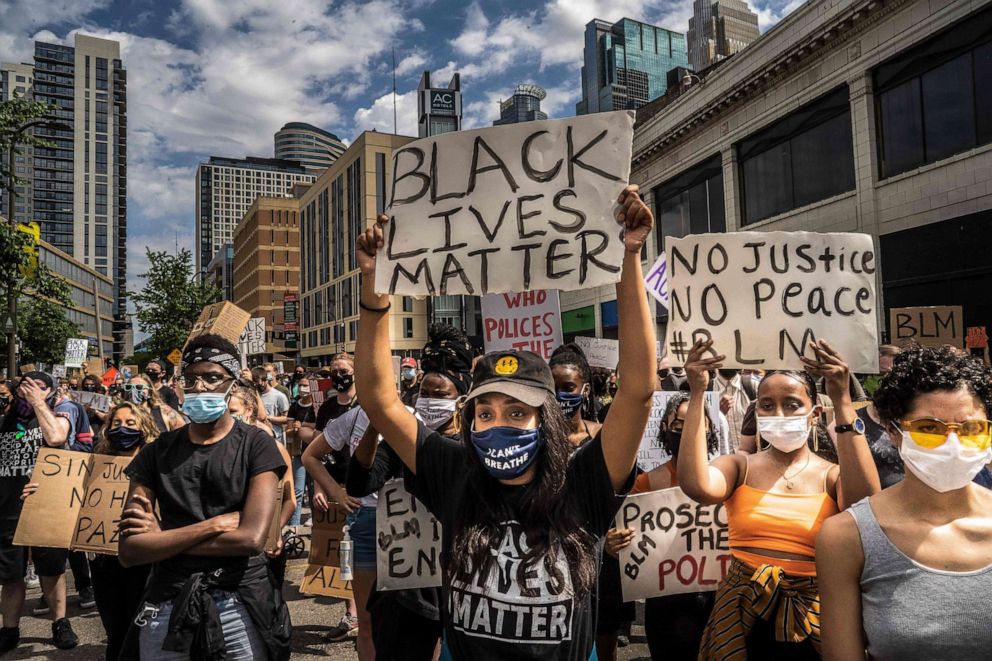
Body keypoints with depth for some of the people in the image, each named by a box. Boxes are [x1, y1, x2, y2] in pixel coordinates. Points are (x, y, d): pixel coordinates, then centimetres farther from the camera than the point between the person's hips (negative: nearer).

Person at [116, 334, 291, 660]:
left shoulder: (256, 445, -5)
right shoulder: (156, 452, 4)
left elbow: (252, 538, -17)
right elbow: (129, 550, -5)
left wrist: (162, 538, -10)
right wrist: (211, 526, -14)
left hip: (239, 605, -2)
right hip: (166, 606, 3)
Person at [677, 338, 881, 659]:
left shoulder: (832, 475, -3)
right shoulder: (740, 466, -1)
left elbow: (865, 505, -27)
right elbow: (697, 486, -24)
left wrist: (842, 401, -29)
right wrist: (697, 393, -24)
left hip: (812, 619, 0)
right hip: (742, 617, 1)